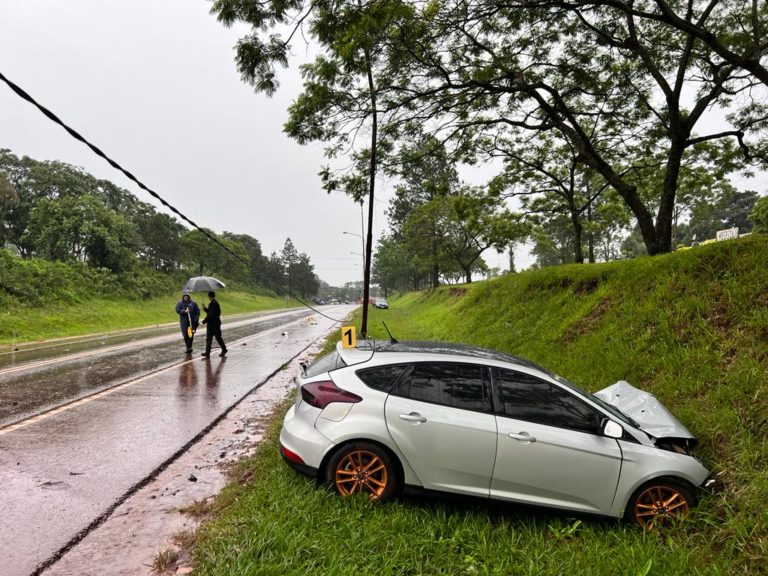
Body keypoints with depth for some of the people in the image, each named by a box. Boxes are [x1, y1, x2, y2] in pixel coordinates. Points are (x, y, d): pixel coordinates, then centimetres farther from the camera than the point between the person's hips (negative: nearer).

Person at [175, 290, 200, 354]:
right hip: (184, 322, 1)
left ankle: (189, 348, -3)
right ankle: (189, 347, 14)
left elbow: (197, 311, 6)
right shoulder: (180, 303, 7)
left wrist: (196, 319, -2)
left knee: (190, 335, -7)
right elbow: (178, 310, -6)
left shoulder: (193, 303, 5)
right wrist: (184, 311, -21)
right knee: (185, 335, 1)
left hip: (192, 321, -1)